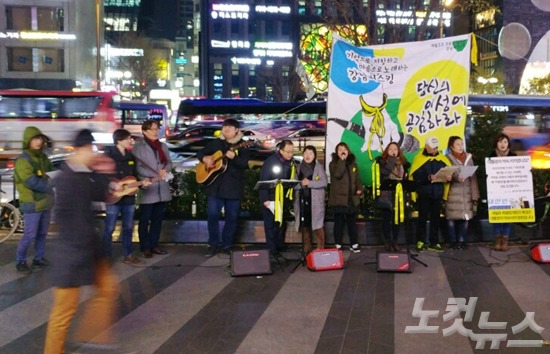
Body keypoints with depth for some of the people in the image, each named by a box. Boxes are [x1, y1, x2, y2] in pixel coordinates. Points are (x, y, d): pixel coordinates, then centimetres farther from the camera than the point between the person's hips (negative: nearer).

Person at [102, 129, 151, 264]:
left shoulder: (130, 155, 10)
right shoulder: (109, 154, -10)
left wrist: (142, 182, 1)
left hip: (129, 197, 7)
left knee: (128, 228, 14)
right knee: (109, 229, 2)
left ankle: (128, 255, 25)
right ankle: (107, 258, 11)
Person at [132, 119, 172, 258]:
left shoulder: (163, 146, 15)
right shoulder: (138, 147, -5)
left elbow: (169, 163, 12)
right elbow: (138, 168, -12)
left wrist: (164, 171, -10)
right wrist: (155, 175, -16)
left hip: (162, 188, 6)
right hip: (147, 189, -6)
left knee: (158, 219, 11)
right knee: (145, 220, 1)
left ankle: (154, 245, 21)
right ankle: (145, 247, 10)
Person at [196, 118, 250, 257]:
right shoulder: (215, 143, 9)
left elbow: (245, 164, -13)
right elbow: (200, 153, 16)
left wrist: (233, 157, -32)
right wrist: (205, 158, -7)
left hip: (234, 187, -1)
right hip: (215, 185, 2)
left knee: (231, 217, 5)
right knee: (212, 214, -4)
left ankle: (226, 245, 18)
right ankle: (213, 244, 9)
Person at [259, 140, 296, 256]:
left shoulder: (290, 163, 2)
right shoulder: (270, 161, -16)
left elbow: (291, 179, 9)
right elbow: (263, 181, -16)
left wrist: (289, 195, 1)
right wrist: (265, 199, -18)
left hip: (284, 197, 6)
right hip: (271, 198, -6)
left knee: (282, 222, 13)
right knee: (271, 223, 0)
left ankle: (280, 245, 25)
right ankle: (271, 248, 7)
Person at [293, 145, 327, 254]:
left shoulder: (319, 167, 2)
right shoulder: (299, 167, 10)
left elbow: (324, 182, -8)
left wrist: (309, 183, -16)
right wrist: (301, 184, -14)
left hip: (316, 201, -3)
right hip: (302, 200, 3)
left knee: (317, 226, -4)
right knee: (304, 225, 6)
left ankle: (320, 249, 3)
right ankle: (306, 250, 16)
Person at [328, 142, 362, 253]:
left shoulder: (353, 164, 12)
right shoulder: (333, 164, -2)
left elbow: (357, 179, 16)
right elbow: (337, 174, -22)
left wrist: (359, 188, -2)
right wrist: (341, 160, -20)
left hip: (352, 198, 4)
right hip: (338, 198, -4)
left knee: (352, 222, 9)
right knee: (339, 222, 1)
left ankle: (354, 244, 17)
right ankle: (338, 245, 8)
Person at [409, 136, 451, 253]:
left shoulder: (442, 158, 8)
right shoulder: (419, 159, -6)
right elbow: (415, 176, -15)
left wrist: (449, 177, -13)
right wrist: (428, 177, -28)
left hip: (438, 193, 4)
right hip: (424, 194, -4)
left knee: (436, 218, 9)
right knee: (423, 218, 4)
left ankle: (434, 243, 17)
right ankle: (420, 242, 13)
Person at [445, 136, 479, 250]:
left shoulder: (468, 158, 12)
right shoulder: (448, 158, 2)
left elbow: (473, 177, 9)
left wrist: (475, 195, 4)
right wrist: (457, 178, -29)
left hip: (466, 193, 3)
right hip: (453, 193, -3)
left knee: (465, 217, 3)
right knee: (452, 217, -1)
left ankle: (461, 241, 13)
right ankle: (453, 241, 9)